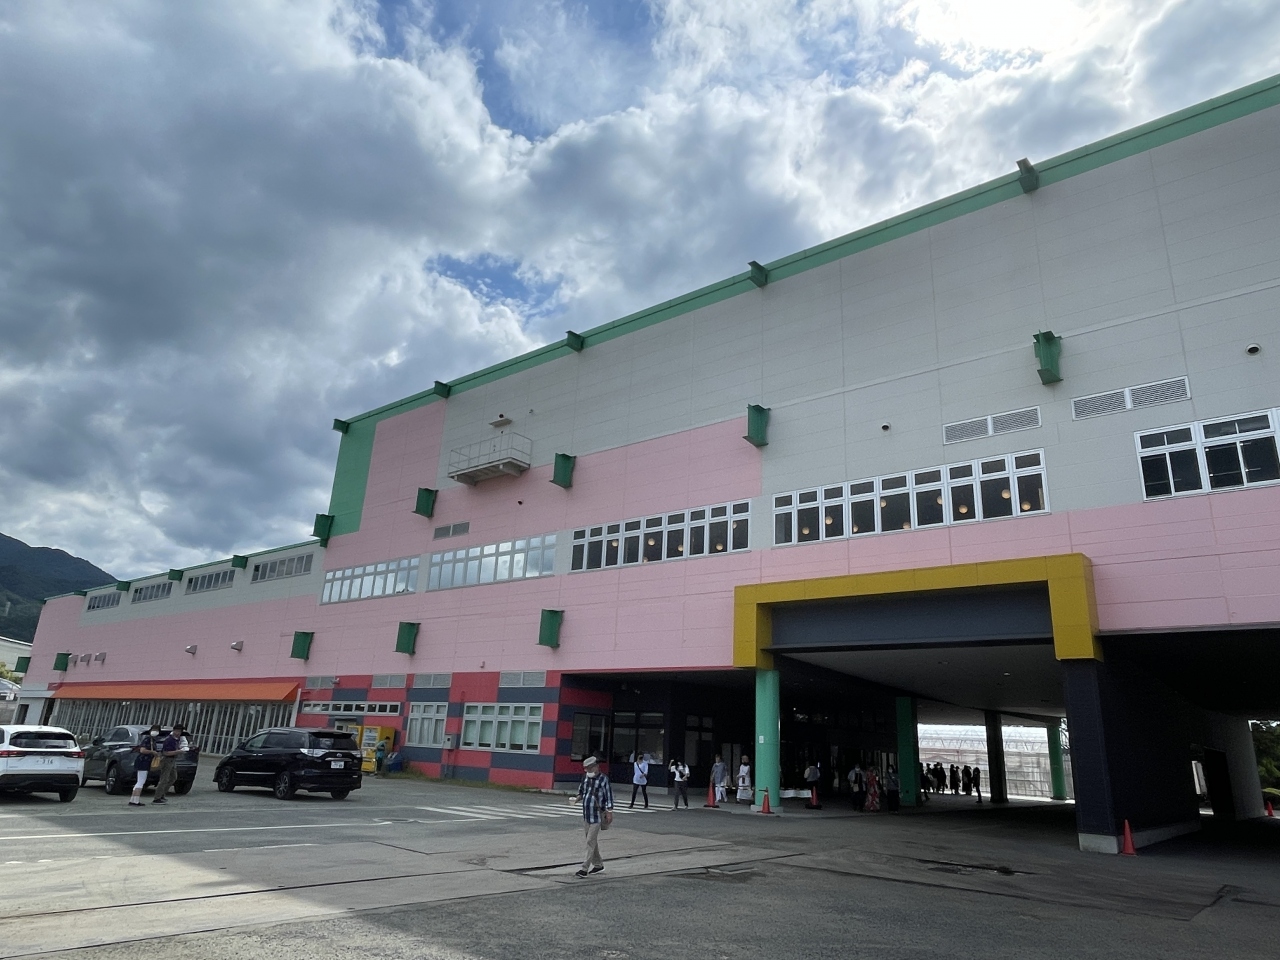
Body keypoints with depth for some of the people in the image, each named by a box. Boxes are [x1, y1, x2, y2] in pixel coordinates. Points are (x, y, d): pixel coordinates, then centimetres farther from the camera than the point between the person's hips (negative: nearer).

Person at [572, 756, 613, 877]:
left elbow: (609, 796, -11)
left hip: (597, 815, -7)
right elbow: (581, 793, 17)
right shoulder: (585, 777, 5)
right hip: (586, 815, 7)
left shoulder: (603, 779, -12)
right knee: (592, 841, 16)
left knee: (591, 841, -8)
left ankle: (585, 868, -4)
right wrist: (576, 799, -2)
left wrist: (609, 812, -14)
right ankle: (598, 865, 30)